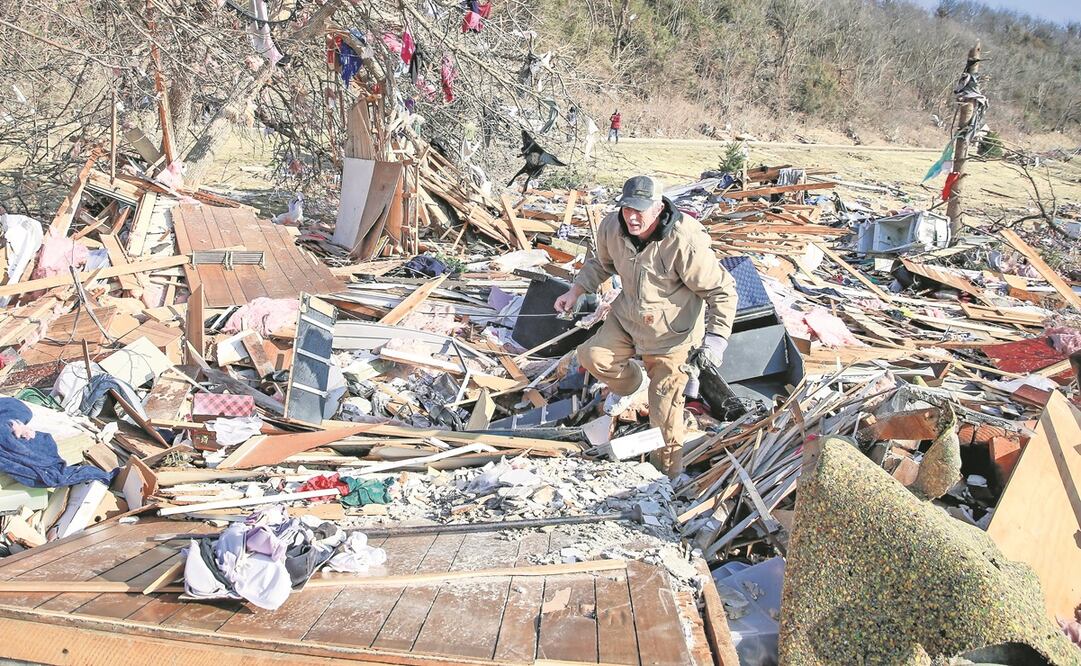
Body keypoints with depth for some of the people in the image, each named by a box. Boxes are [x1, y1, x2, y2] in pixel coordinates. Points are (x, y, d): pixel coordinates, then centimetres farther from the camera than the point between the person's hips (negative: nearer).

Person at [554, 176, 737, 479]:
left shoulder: (685, 243, -32)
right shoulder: (611, 227, -13)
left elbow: (722, 291, -23)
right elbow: (601, 263, 11)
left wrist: (716, 339, -30)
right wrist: (575, 292, 1)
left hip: (671, 331, -5)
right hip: (627, 317, 6)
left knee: (665, 405, 2)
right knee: (592, 355, 2)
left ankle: (668, 468, 26)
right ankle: (632, 385, 34)